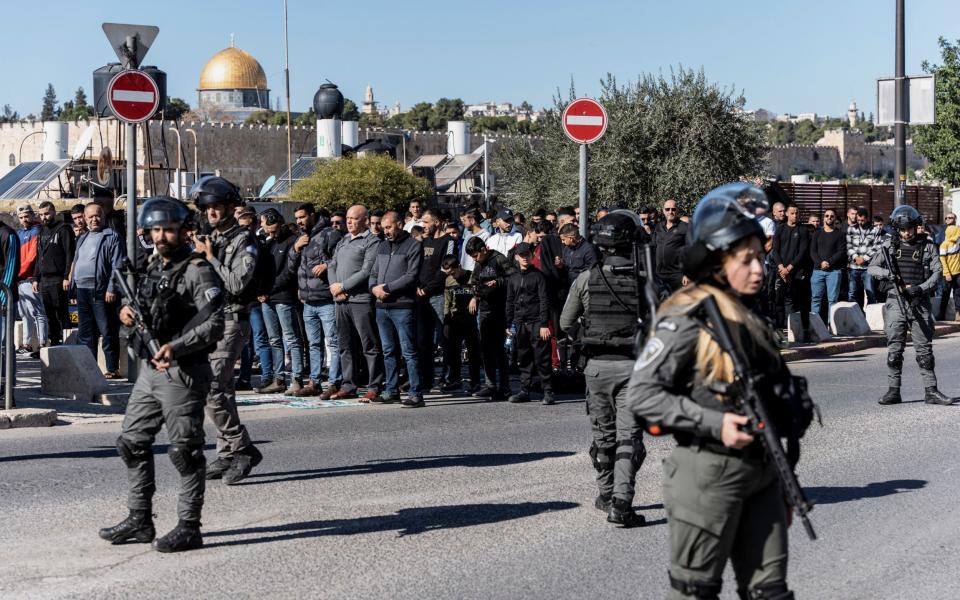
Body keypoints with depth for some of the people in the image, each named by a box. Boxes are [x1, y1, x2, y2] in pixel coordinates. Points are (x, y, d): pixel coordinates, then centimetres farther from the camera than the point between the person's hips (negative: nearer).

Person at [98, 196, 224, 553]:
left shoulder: (197, 272, -12)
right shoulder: (153, 267, 14)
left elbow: (214, 324, -20)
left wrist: (176, 347, -29)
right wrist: (128, 313, 4)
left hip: (183, 373, -9)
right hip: (149, 367, 9)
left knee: (185, 450, -3)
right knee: (132, 442, 13)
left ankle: (189, 527, 5)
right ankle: (139, 521, 23)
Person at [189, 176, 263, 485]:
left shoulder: (245, 242, -8)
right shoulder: (210, 240, 16)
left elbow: (236, 284, -19)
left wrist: (210, 257, -13)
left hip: (231, 321, -8)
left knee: (210, 388, -16)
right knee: (222, 390, 11)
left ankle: (243, 448, -9)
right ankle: (227, 454, 15)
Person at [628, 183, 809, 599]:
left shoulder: (751, 319, 13)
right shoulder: (687, 319, -13)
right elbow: (641, 394, -19)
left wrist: (793, 409, 9)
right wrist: (714, 424, -23)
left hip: (761, 471, 8)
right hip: (709, 472, -8)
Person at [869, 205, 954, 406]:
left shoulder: (928, 246, 5)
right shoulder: (889, 245, 6)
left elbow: (937, 272, 0)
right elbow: (872, 267, 7)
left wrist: (920, 288, -15)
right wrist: (888, 273, -13)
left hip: (920, 302, 0)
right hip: (895, 301, 0)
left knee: (924, 348, 1)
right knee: (894, 349, 0)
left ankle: (931, 391, 5)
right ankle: (893, 391, 5)